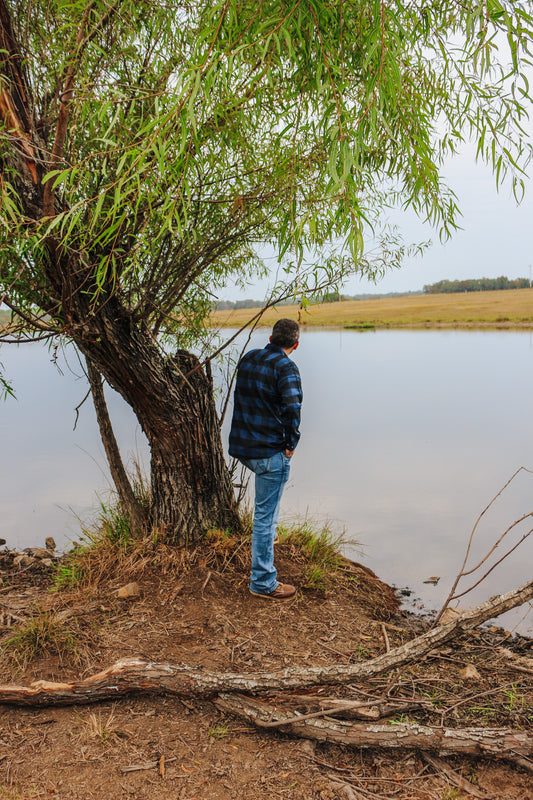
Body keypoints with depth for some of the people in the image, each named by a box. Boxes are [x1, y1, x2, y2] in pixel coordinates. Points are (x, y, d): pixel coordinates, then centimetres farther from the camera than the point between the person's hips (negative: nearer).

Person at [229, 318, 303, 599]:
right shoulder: (285, 367, -15)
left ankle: (267, 535, 45)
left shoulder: (248, 358, 8)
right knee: (265, 514, 0)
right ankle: (263, 583, 10)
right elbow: (292, 408, -28)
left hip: (242, 447, 8)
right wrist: (291, 443, -15)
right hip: (270, 451, -7)